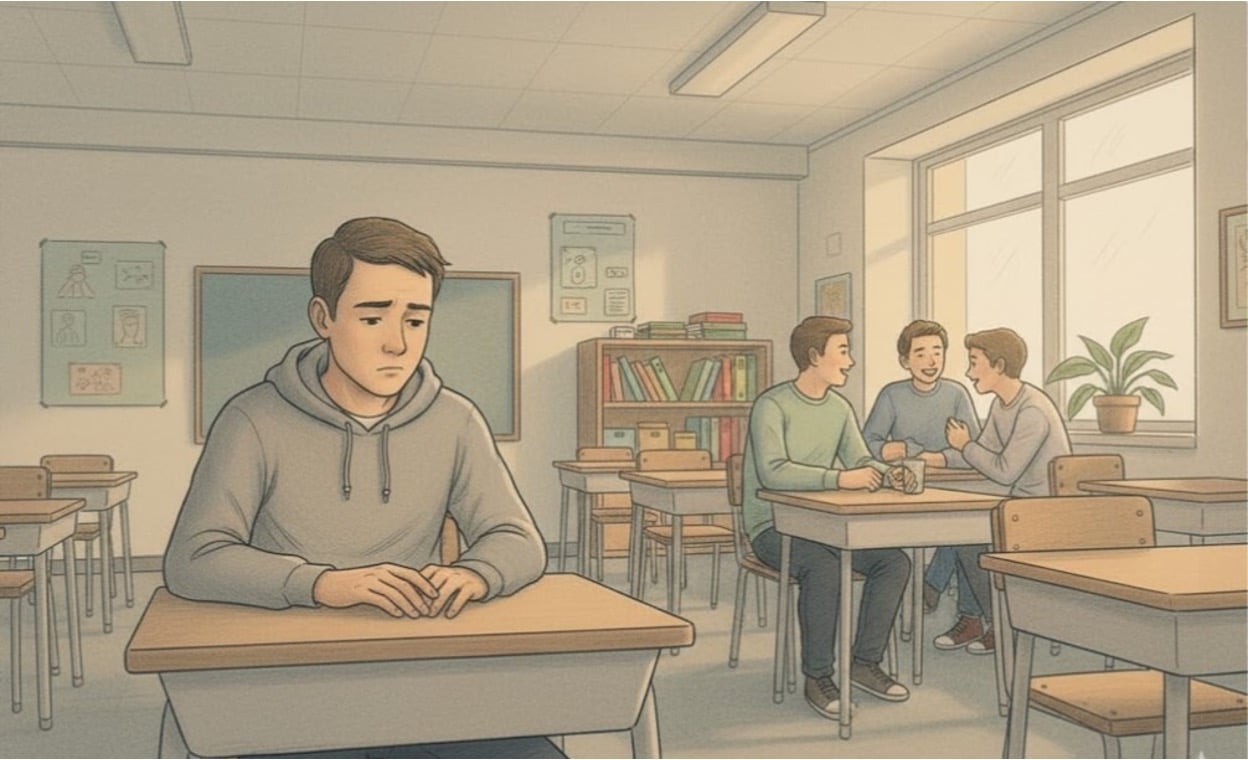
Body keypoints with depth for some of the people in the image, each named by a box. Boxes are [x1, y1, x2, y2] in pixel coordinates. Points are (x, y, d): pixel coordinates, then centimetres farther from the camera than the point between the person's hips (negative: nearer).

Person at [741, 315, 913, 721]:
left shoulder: (840, 408, 11)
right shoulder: (772, 405, -13)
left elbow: (861, 459, 10)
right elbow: (773, 472, -26)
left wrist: (889, 473, -13)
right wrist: (839, 478, -30)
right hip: (774, 525, -7)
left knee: (895, 561, -11)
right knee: (824, 568, -33)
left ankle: (864, 663, 1)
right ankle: (817, 678, -17)